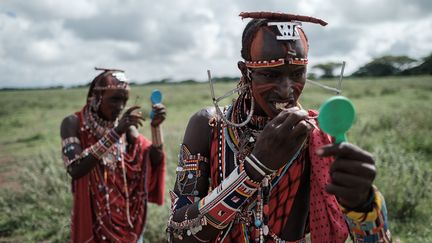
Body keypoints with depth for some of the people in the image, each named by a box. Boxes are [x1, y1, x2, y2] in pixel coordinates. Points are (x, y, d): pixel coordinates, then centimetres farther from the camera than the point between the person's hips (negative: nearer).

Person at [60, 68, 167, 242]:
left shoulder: (125, 124, -1)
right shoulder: (73, 123, -12)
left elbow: (154, 161, -5)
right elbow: (75, 169, -27)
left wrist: (156, 127, -20)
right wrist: (115, 133, -30)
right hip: (93, 218, -3)